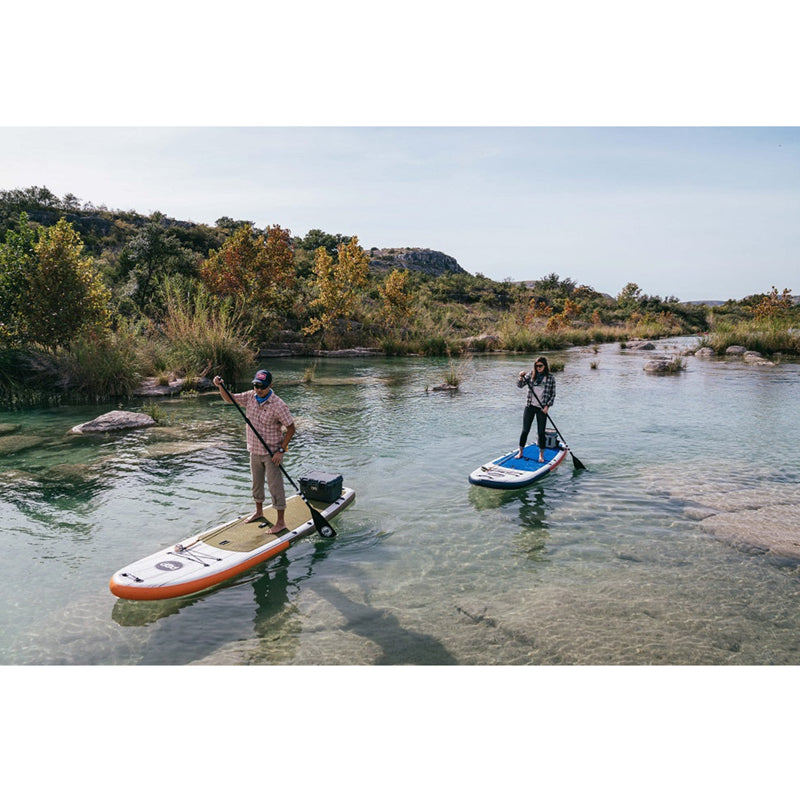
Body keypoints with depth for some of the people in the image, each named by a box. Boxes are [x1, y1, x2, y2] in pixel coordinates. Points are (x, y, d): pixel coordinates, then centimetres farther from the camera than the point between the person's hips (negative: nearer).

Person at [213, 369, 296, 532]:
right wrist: (220, 386, -11)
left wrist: (281, 450, -19)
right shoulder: (250, 397, -1)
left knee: (275, 485, -2)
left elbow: (291, 429, -16)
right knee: (256, 482, 20)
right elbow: (229, 399, 9)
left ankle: (281, 522, 6)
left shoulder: (278, 405, -20)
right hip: (255, 450, 7)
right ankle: (259, 511, 41)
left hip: (272, 453, -6)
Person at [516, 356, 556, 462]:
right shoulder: (531, 374, 3)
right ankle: (520, 452, 15)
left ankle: (541, 455, 15)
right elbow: (520, 385, -1)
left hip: (542, 408, -1)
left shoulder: (550, 378, -1)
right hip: (530, 406, 1)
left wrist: (547, 406, -10)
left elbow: (553, 394, 2)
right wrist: (521, 377, -21)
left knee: (541, 432, 3)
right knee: (525, 430, 3)